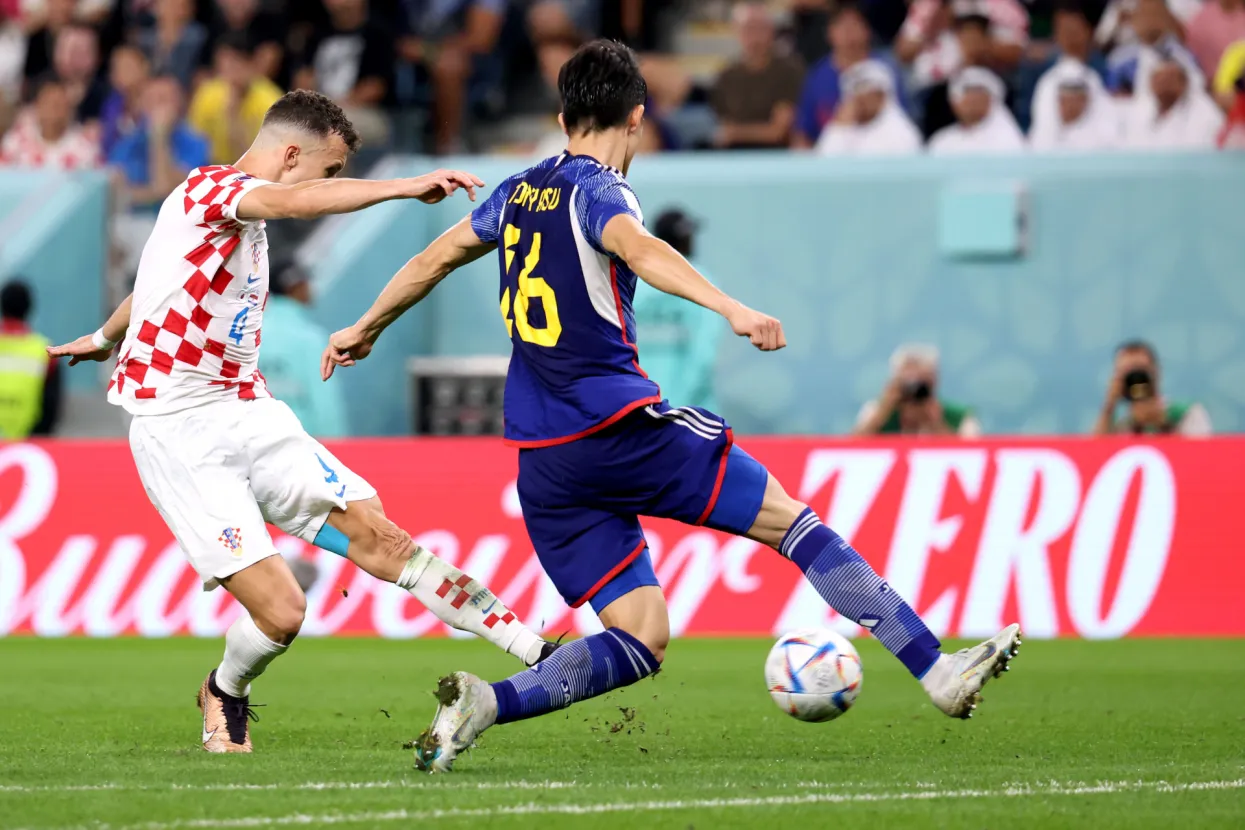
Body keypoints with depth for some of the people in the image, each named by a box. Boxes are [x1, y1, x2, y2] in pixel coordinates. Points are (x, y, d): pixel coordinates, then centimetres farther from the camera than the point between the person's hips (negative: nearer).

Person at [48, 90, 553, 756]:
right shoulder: (206, 189, -12)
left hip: (250, 417, 8)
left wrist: (106, 339, 54)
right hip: (179, 433, -8)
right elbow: (297, 202, -35)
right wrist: (407, 187, -39)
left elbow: (163, 283, 37)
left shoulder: (242, 216, 17)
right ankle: (224, 694, 17)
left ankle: (539, 655, -9)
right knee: (280, 611, -16)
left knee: (377, 537, -7)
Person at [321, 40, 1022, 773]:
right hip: (620, 426, -7)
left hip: (544, 463, 7)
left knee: (640, 641, 6)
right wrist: (731, 309, -42)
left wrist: (366, 330, 45)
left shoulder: (518, 192, 16)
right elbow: (639, 250, -28)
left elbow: (432, 261, 29)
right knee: (792, 520, 1)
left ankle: (486, 702, -15)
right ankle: (938, 671, -4)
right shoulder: (597, 191, -5)